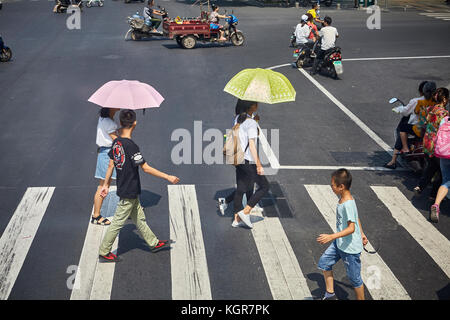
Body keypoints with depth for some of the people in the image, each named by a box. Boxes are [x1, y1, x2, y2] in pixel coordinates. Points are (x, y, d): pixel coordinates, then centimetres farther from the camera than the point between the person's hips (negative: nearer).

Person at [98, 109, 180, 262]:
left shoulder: (116, 142, 0)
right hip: (129, 193, -9)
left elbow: (111, 165, 8)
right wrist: (168, 177, -17)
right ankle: (103, 253, 14)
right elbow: (146, 168, -23)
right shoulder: (131, 146, -25)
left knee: (139, 219, 19)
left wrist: (106, 184, 17)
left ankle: (154, 243, 32)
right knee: (117, 223, 3)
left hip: (126, 190, 9)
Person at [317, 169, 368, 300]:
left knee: (354, 278, 6)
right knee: (324, 262, 15)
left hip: (350, 247, -10)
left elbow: (351, 228, -33)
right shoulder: (343, 197, 1)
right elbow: (356, 217, 13)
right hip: (339, 243, 10)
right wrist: (361, 233, 24)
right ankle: (330, 294, 27)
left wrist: (331, 237, -38)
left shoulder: (348, 204, -28)